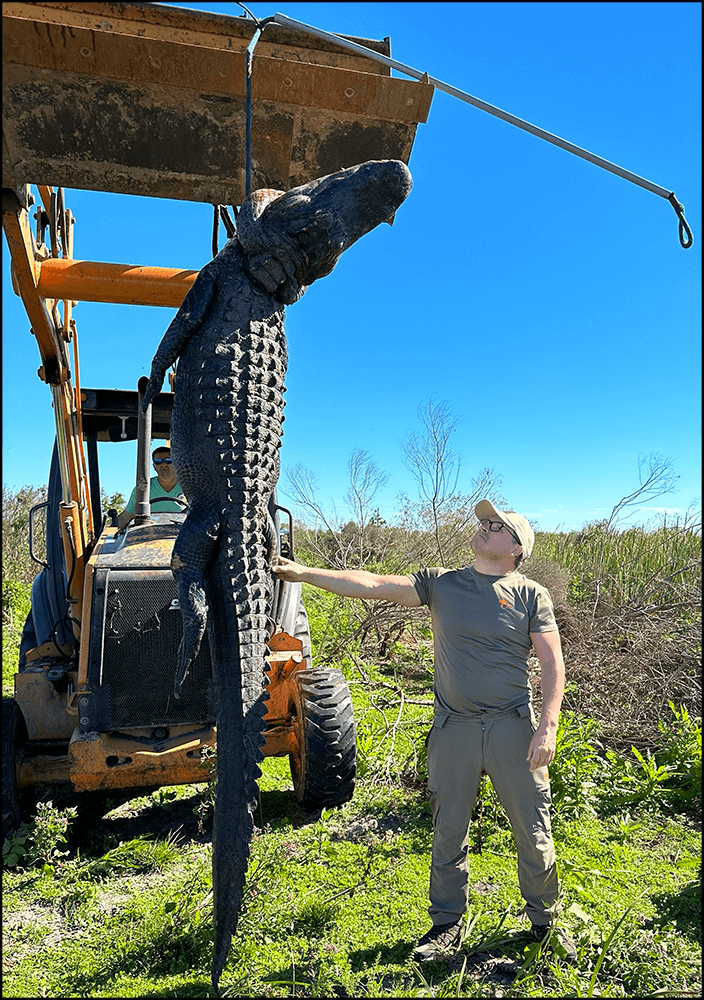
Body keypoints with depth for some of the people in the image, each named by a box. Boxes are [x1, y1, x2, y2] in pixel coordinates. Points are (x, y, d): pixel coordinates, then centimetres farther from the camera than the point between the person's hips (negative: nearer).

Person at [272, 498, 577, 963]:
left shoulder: (531, 595, -1)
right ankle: (448, 923, 32)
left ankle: (545, 922, 34)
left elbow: (553, 664, -2)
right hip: (453, 728, 2)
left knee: (533, 831, 10)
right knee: (448, 832, 12)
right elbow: (373, 585, -5)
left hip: (513, 728, -1)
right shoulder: (440, 584, 2)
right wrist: (306, 573, -13)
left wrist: (549, 725, -13)